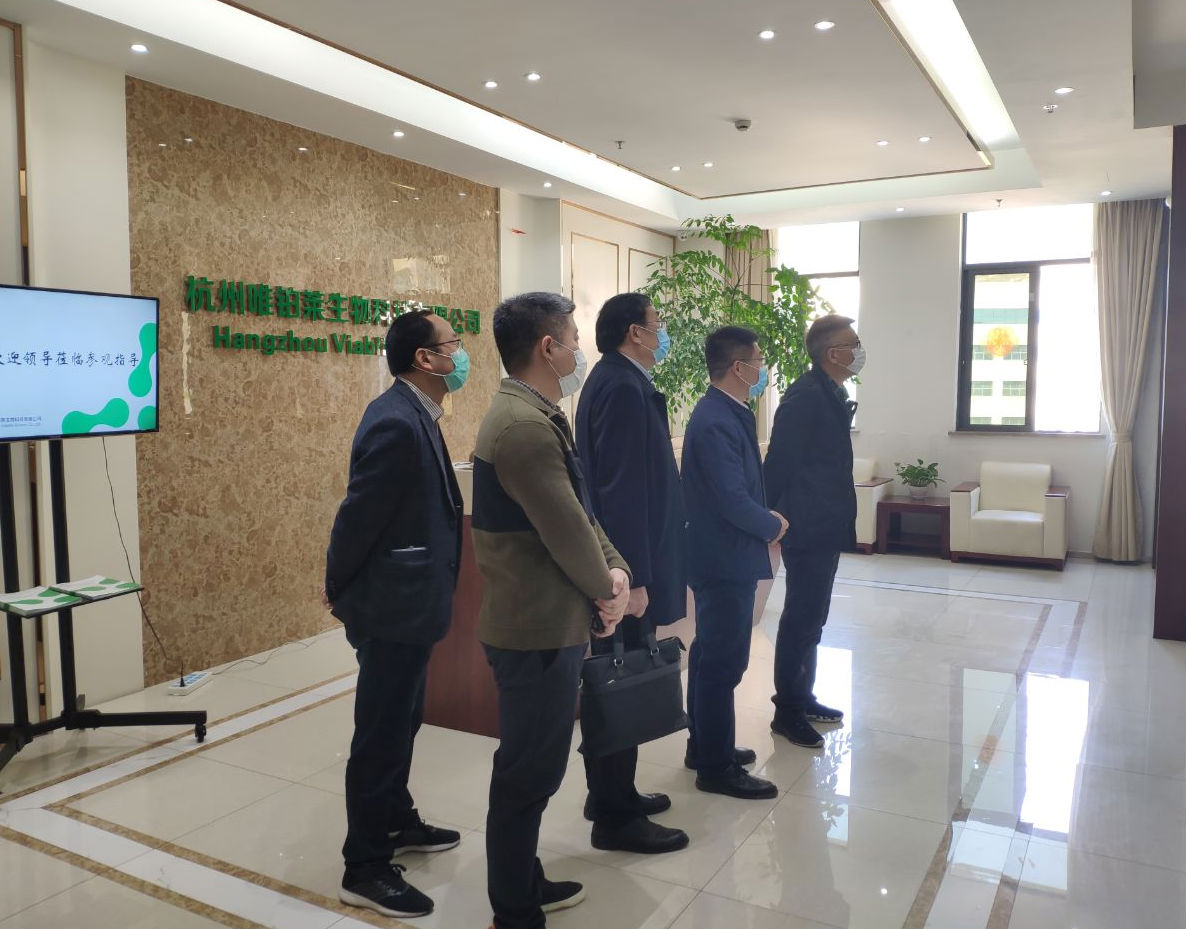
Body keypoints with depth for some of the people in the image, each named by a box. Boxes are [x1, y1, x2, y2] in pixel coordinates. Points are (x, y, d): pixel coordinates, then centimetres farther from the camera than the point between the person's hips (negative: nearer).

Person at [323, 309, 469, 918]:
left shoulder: (415, 415, 8)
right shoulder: (395, 422, -24)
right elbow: (358, 514, -20)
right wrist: (338, 589, -5)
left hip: (409, 600, 10)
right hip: (392, 604, -10)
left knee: (401, 723, 22)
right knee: (381, 733, 3)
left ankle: (397, 822, 40)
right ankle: (365, 868, 17)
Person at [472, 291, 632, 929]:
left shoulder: (535, 414, 11)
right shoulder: (524, 425, -23)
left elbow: (580, 510, 12)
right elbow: (566, 529, -20)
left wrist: (615, 570, -1)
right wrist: (604, 589, -4)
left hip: (546, 623, 10)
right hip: (538, 631, -10)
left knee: (533, 765, 22)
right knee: (527, 773, 5)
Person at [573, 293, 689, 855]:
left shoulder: (617, 381, 14)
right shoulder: (623, 387, -18)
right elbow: (621, 489, -23)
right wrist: (634, 577, -23)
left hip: (621, 564, 10)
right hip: (626, 568, -10)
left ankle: (612, 793, 33)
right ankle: (616, 818, 14)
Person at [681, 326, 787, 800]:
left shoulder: (728, 413, 9)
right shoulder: (717, 421, -22)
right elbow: (733, 501, -24)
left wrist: (765, 517, 3)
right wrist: (773, 526, -8)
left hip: (722, 556, 10)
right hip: (727, 559, -10)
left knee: (710, 655, 19)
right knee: (723, 662, 0)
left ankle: (705, 745, 34)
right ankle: (717, 768, 13)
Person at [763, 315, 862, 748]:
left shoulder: (832, 394, 12)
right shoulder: (805, 396, -19)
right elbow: (780, 461, -20)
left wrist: (840, 520, 20)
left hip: (826, 527, 10)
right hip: (807, 529, -10)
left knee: (811, 617, 17)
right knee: (802, 618, -1)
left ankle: (802, 698, 30)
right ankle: (786, 711, 11)